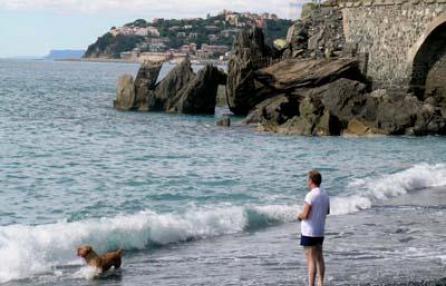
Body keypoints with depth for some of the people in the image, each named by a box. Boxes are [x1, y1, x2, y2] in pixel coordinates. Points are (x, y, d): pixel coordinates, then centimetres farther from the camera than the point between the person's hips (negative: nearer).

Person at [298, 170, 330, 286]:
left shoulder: (310, 195, -19)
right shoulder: (325, 195, 5)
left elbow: (305, 215, -21)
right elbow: (327, 211, 18)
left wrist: (299, 216, -1)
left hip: (309, 232, -8)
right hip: (320, 231, 8)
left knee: (311, 260, -5)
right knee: (319, 258, 15)